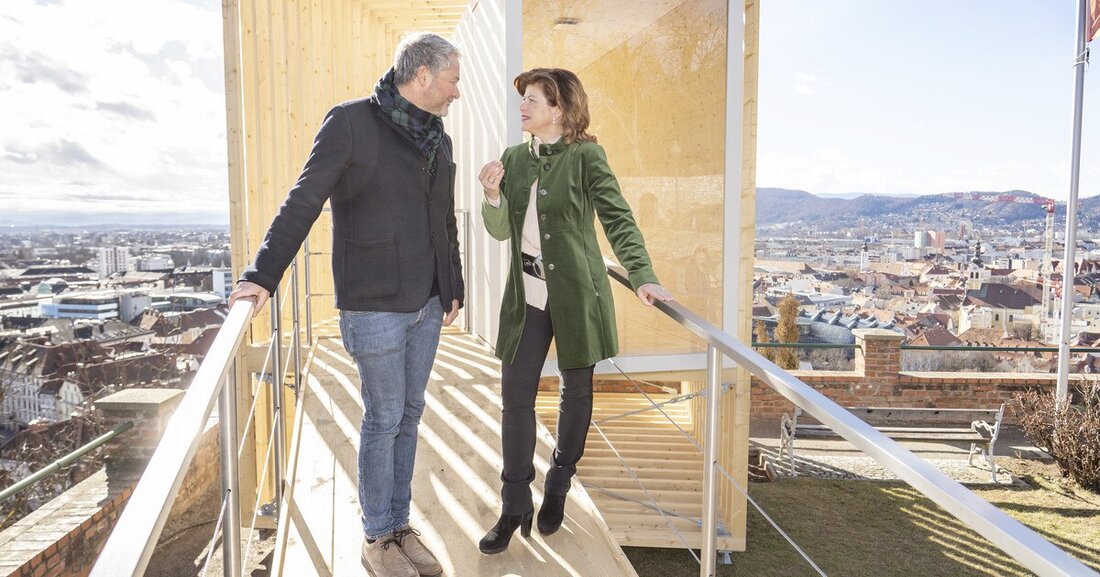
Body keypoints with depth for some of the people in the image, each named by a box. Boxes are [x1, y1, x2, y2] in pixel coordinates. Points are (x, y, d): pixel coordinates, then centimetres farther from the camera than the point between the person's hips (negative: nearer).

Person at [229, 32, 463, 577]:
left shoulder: (437, 138, 11)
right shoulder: (352, 122, -10)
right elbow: (303, 201, -11)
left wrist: (454, 287, 18)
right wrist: (263, 275, -15)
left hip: (426, 306, 7)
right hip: (374, 306, -6)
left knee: (409, 415, 13)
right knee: (384, 419, 3)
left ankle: (399, 524, 29)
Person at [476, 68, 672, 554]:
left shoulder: (585, 157, -7)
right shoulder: (513, 159, 7)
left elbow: (618, 219, -14)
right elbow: (501, 231, 7)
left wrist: (643, 276, -27)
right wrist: (493, 194, -13)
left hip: (575, 294, -3)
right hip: (526, 296, 4)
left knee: (576, 391, 10)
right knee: (515, 395, 2)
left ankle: (558, 489, 33)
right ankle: (514, 508, 15)